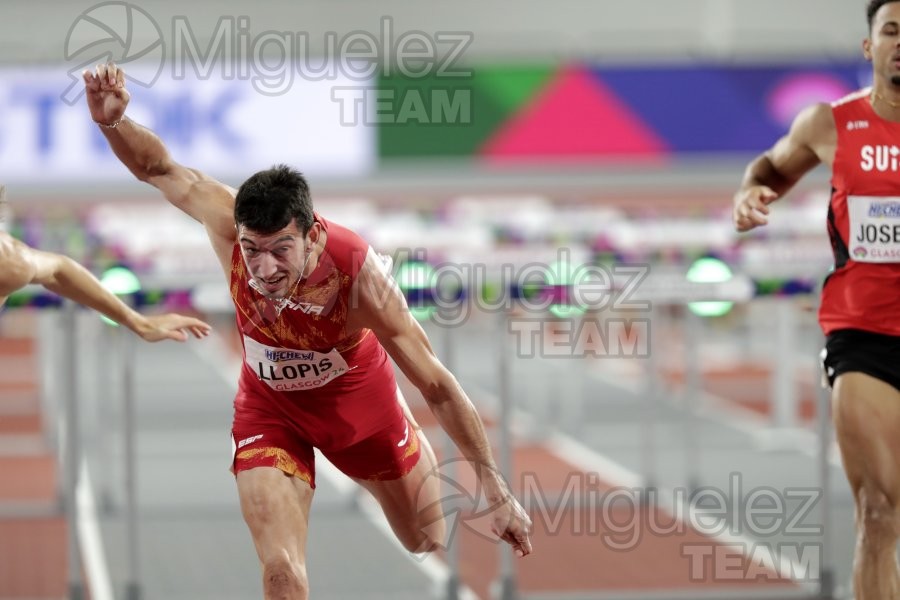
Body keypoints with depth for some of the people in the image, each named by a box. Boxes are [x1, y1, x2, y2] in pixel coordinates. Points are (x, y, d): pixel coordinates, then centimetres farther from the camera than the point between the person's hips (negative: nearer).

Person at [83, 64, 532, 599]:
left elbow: (438, 385, -28)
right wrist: (113, 121, -38)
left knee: (431, 546, 22)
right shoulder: (231, 225, -34)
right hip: (270, 406, 0)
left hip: (359, 399, 0)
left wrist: (497, 492, -24)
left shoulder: (359, 275, -39)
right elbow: (158, 168, -15)